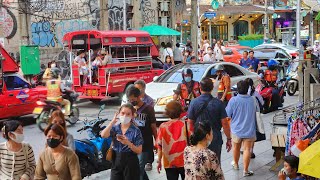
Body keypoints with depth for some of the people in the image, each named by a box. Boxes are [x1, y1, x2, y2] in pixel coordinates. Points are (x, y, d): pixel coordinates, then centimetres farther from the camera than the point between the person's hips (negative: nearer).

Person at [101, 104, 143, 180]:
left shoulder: (136, 131, -7)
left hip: (130, 163, -3)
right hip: (116, 161, 3)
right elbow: (103, 135, -17)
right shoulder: (115, 128, 2)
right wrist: (113, 121, -17)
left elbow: (139, 151, -9)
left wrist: (128, 143, -25)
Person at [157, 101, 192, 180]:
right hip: (185, 162, 0)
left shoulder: (163, 126, -7)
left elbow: (160, 146, -3)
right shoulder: (187, 125, -9)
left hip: (169, 163, 0)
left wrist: (159, 161, 7)